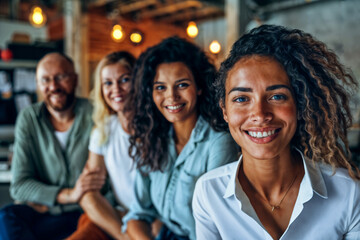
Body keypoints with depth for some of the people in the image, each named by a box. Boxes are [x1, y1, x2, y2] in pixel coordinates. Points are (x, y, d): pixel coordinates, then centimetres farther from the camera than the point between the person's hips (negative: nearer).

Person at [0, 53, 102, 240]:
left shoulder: (92, 115, -9)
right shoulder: (28, 119, 0)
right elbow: (19, 185, -3)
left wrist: (47, 203, -12)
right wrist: (69, 194, -19)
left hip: (82, 213, -3)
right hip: (41, 209, 3)